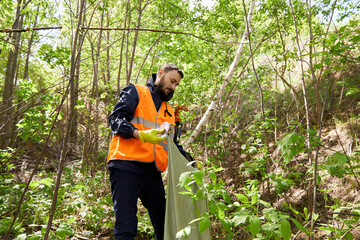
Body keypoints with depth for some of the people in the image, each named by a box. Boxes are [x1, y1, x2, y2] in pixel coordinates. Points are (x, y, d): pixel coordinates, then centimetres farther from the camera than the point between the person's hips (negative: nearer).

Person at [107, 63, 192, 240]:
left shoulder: (169, 111, 26)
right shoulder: (135, 92, 9)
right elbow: (115, 119, -5)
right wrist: (141, 134, -22)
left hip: (153, 172, 6)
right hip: (127, 167, -6)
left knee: (164, 225, 7)